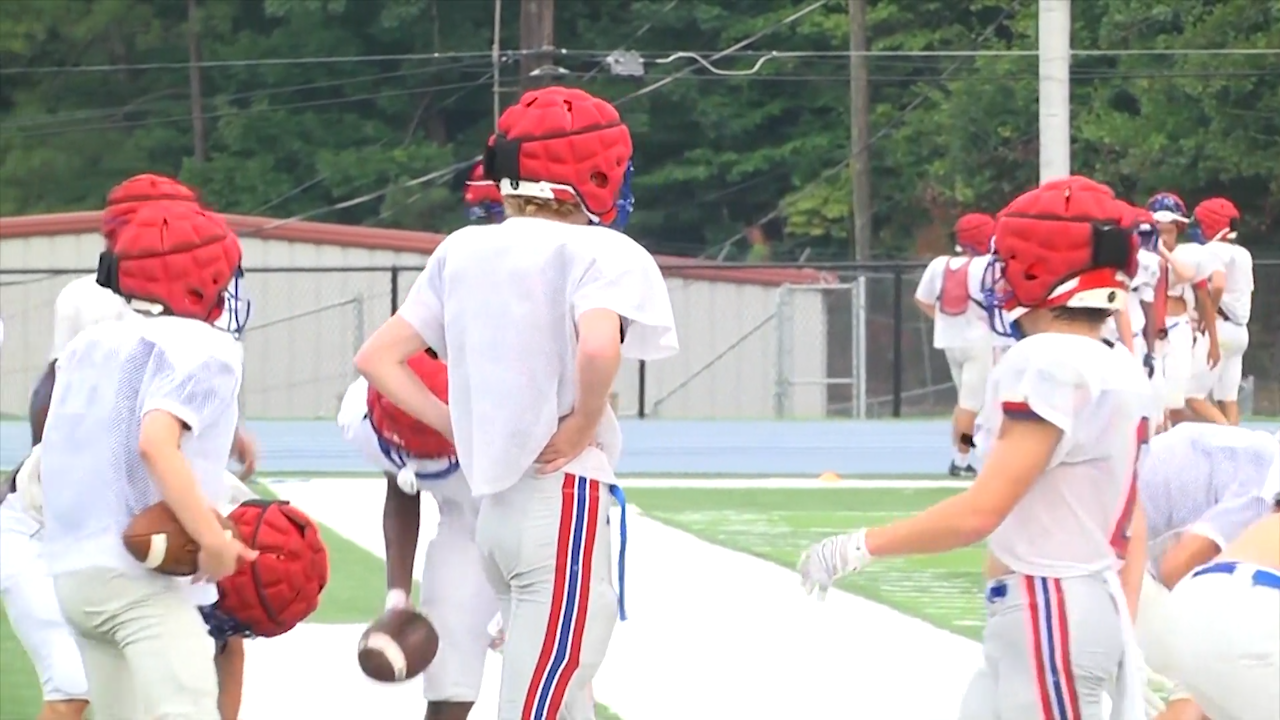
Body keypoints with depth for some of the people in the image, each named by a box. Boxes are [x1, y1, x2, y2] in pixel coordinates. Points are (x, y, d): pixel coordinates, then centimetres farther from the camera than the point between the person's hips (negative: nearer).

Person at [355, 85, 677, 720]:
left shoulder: (464, 251, 10)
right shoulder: (601, 254, -10)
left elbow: (377, 359, 9)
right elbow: (598, 348, -30)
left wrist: (458, 428, 10)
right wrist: (583, 427, -13)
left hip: (496, 506, 7)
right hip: (567, 502, -7)